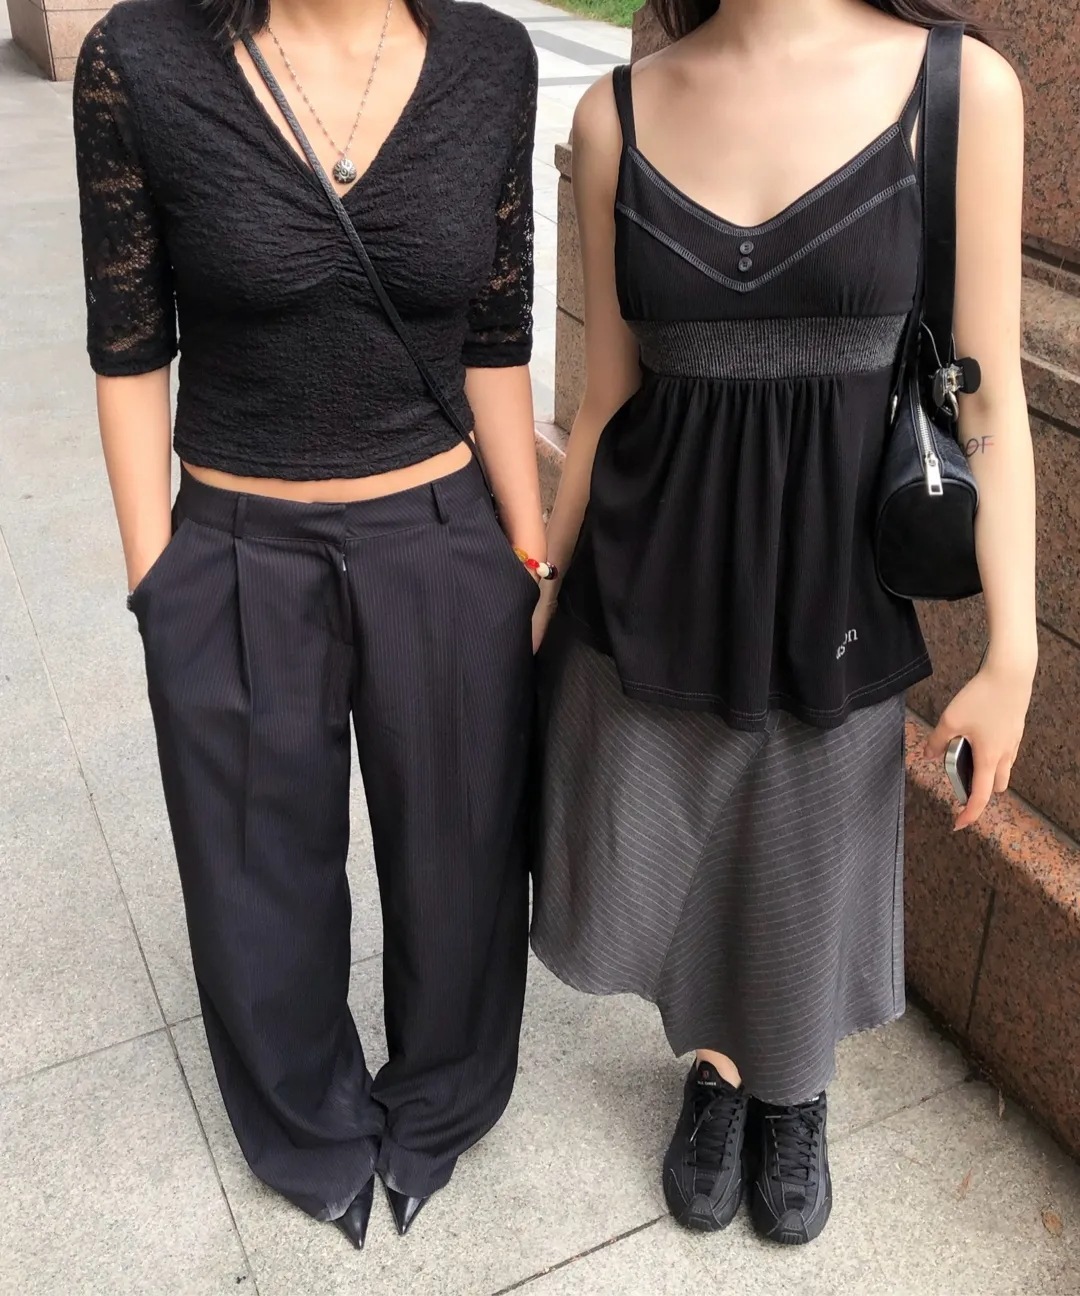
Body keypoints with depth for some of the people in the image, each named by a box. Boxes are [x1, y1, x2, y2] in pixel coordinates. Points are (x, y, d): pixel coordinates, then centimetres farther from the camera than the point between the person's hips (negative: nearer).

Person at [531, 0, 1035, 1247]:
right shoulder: (618, 113, -2)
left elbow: (986, 400, -6)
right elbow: (607, 396, 4)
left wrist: (1012, 653, -5)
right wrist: (541, 591, 10)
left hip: (828, 578, -1)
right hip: (650, 574, 2)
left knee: (804, 875, 17)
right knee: (642, 885, 14)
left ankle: (793, 1093, 51)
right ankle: (718, 1069, 49)